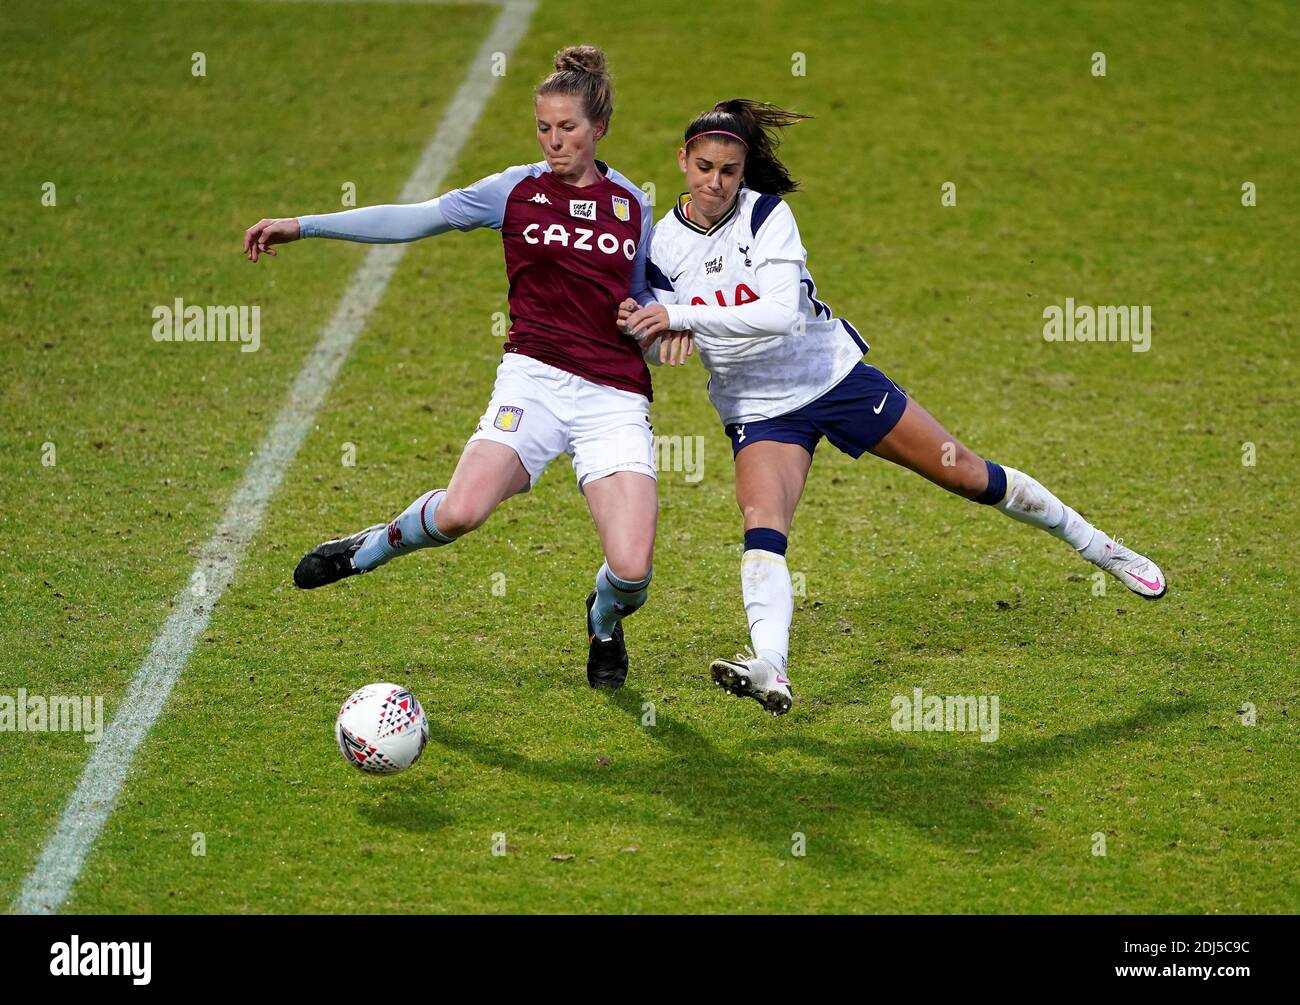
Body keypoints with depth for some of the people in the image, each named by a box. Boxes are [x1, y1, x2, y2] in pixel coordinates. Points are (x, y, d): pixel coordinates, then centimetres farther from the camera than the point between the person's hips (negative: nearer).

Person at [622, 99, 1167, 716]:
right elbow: (657, 350, -1)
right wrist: (638, 329, -24)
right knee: (762, 531, -25)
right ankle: (770, 671, -41)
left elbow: (781, 312, -32)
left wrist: (682, 315, -36)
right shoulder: (662, 246, -7)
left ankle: (1098, 548, 25)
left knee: (969, 476, 5)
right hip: (759, 409, 2)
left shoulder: (765, 213, -18)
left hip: (837, 375, -2)